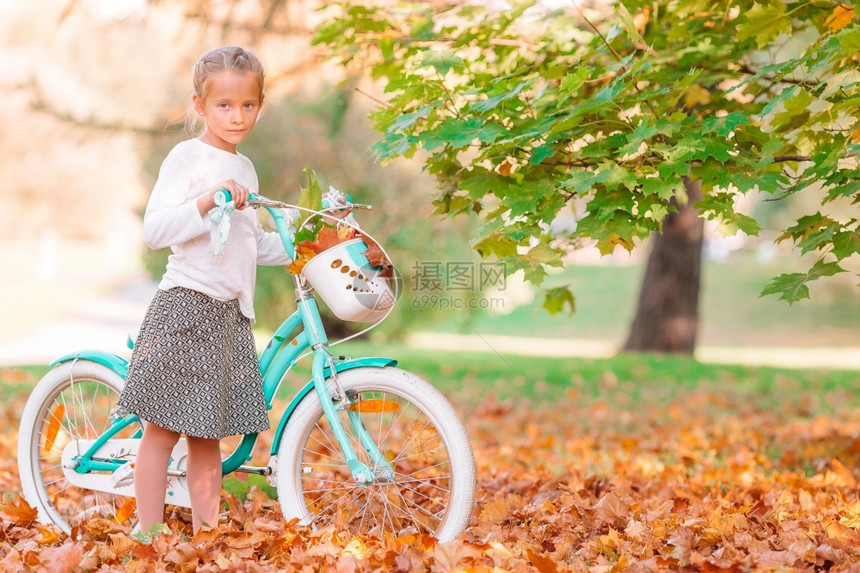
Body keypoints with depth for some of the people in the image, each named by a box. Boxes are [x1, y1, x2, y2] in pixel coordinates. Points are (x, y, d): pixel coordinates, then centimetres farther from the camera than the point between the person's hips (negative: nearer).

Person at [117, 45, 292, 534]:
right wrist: (207, 202, -27)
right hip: (185, 309, -7)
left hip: (230, 314, 7)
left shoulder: (244, 169, 17)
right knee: (163, 430, -2)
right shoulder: (188, 156, -6)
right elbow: (154, 231, -16)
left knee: (208, 434, 12)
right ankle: (150, 536, 5)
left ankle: (207, 532, 18)